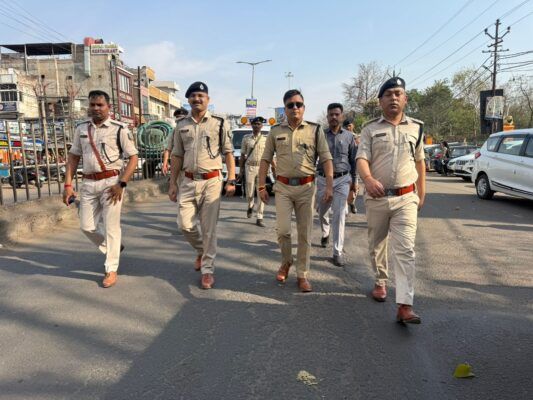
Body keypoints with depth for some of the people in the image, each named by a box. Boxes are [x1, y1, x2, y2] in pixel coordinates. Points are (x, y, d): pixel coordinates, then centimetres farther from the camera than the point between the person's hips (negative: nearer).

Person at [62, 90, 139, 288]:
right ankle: (113, 248, 34)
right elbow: (73, 156, 14)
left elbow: (133, 158, -6)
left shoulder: (119, 129, -4)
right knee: (87, 226, 8)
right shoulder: (81, 128, 11)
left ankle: (111, 270, 11)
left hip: (111, 181, -5)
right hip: (88, 183, 5)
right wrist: (68, 184, 5)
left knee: (111, 226, -2)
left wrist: (121, 184, -15)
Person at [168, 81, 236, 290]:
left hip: (211, 181, -3)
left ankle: (207, 270, 12)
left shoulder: (219, 123, 2)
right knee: (185, 224, 1)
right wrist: (172, 183, 7)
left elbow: (228, 153, 1)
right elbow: (177, 156, 12)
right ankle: (201, 251, 31)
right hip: (188, 181, 3)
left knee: (209, 228, 0)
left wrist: (231, 181, -6)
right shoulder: (181, 125, 10)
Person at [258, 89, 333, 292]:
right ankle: (286, 262, 23)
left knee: (305, 233, 5)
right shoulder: (275, 131, 6)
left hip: (306, 187, 0)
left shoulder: (315, 130, 2)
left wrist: (329, 186, -10)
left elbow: (326, 159, 0)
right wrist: (262, 186, 2)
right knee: (283, 230, -5)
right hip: (283, 187, 1)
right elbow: (265, 159, 8)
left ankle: (302, 274, 17)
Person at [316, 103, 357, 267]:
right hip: (323, 179, 1)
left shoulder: (348, 136, 4)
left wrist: (354, 180, 8)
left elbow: (353, 160, 9)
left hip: (342, 180, -1)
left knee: (339, 215, -7)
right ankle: (325, 233, 48)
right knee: (322, 212, 16)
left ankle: (338, 252, -1)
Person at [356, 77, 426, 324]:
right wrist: (368, 179, -32)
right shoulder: (370, 129, 2)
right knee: (376, 246, 14)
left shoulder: (416, 128, 9)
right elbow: (362, 158, -11)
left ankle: (404, 306, -11)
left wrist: (421, 194, 17)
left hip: (405, 198, 0)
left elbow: (420, 162, 17)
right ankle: (380, 282, 37)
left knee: (405, 251, -9)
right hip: (376, 198, 0)